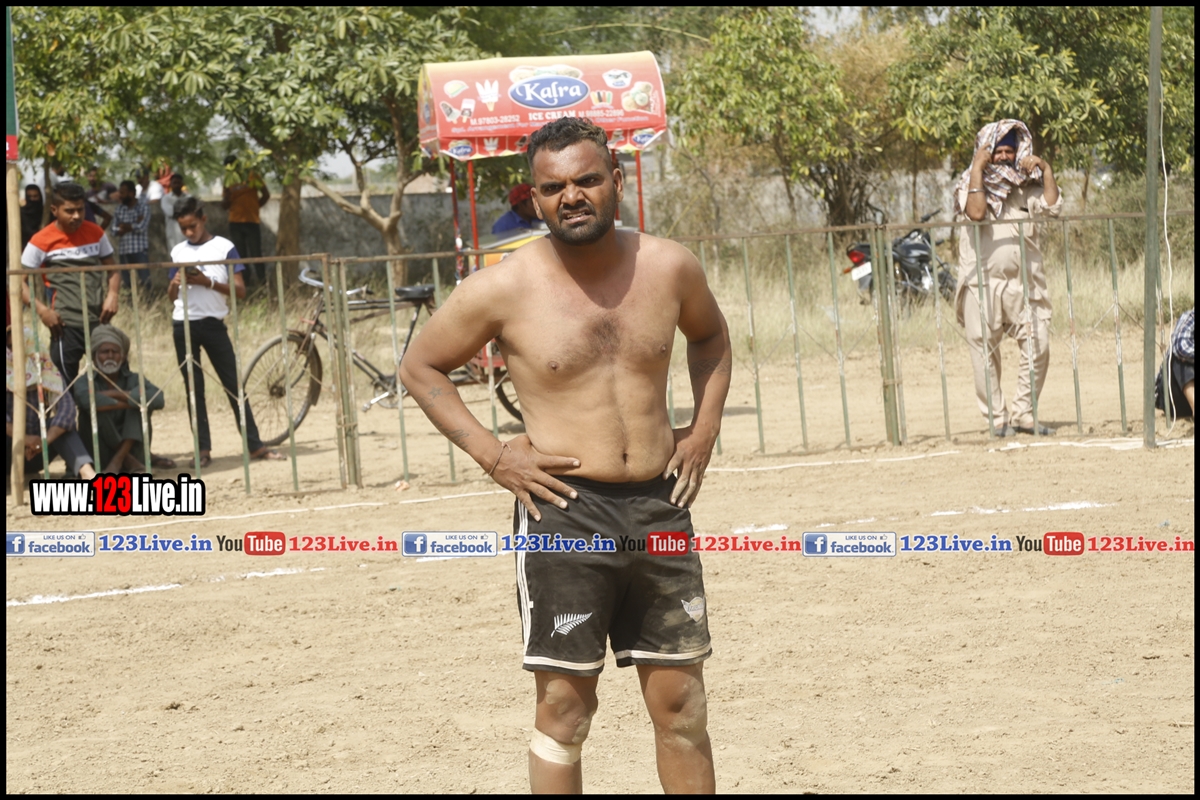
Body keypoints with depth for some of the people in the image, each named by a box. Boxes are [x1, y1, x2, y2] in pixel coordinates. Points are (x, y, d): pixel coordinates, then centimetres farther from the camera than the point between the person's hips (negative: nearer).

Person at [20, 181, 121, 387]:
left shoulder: (95, 233, 9)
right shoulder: (42, 241, -3)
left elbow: (112, 269, 17)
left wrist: (112, 295, -4)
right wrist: (41, 309, -14)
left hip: (99, 320, 4)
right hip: (66, 324, -4)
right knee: (67, 383, -3)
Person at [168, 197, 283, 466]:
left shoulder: (224, 247, 0)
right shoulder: (178, 252, 10)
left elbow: (240, 290, -5)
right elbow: (172, 296, 15)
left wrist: (208, 282, -17)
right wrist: (175, 283, -8)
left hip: (213, 323, -3)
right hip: (184, 325, 3)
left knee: (233, 384, -3)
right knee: (194, 389, 3)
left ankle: (255, 445, -1)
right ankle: (203, 449, 6)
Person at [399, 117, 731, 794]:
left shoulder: (669, 268, 2)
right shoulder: (504, 289, -8)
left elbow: (711, 336, 24)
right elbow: (421, 366, 4)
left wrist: (705, 429, 10)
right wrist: (492, 455, -5)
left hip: (661, 506, 3)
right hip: (565, 514, -3)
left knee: (682, 704, 8)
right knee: (565, 707, -1)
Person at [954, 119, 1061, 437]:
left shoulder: (1025, 187, 14)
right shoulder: (971, 185, 5)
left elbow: (1053, 206, -2)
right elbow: (976, 213, -15)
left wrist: (1045, 169, -4)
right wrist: (978, 169, -13)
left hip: (1022, 280, 3)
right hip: (982, 282, -3)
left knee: (1038, 345, -7)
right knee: (984, 350, -3)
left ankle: (1023, 413, 3)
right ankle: (997, 418, 4)